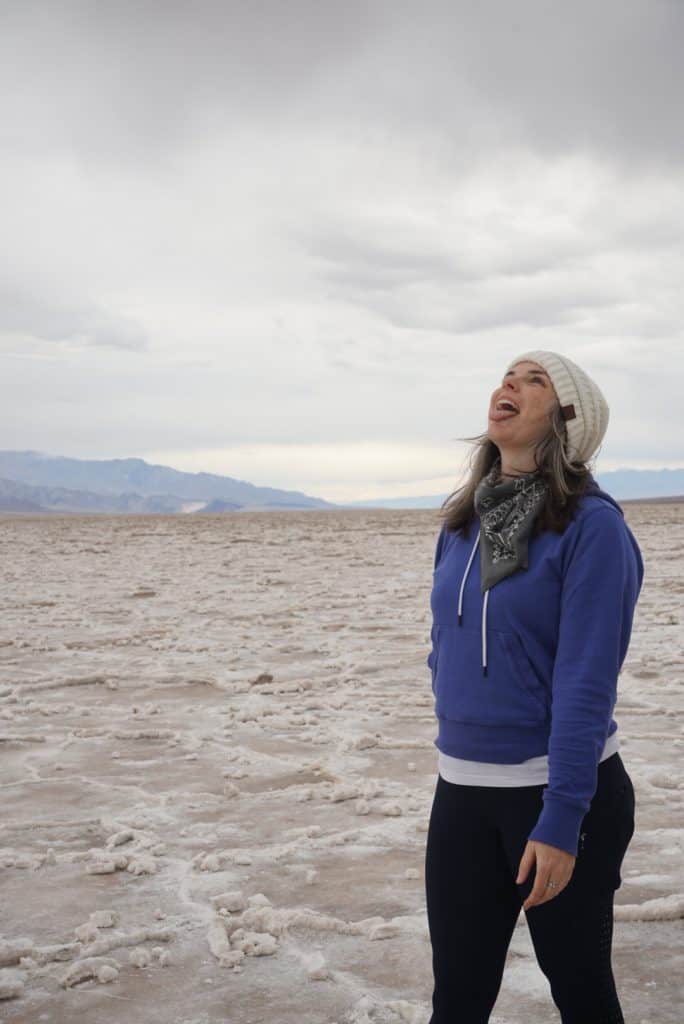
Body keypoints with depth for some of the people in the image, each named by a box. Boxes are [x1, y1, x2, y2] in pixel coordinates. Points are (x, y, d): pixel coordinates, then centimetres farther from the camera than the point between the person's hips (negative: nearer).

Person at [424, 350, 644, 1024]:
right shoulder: (462, 522, 5)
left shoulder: (592, 525, -13)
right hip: (461, 793, 5)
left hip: (565, 788, -5)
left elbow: (586, 682, -17)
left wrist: (560, 821, -19)